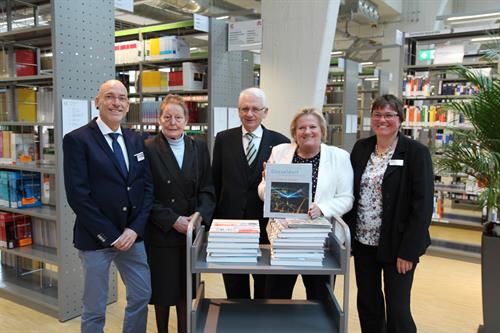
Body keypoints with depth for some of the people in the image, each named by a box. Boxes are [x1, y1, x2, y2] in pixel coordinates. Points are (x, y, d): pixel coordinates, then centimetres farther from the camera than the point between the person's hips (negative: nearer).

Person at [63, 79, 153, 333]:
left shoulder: (136, 141, 9)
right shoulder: (77, 140, -9)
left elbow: (147, 186, 5)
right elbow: (77, 195, -14)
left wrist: (135, 228, -7)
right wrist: (109, 235, -14)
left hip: (132, 235, 5)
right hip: (95, 238, -5)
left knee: (142, 296, 14)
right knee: (95, 310, 10)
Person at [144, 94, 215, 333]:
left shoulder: (199, 148, 5)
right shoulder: (148, 148, -6)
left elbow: (208, 189, 5)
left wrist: (199, 215, -12)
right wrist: (173, 221, -14)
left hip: (191, 232, 3)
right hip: (160, 233, -3)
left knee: (186, 290, 12)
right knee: (162, 291, 9)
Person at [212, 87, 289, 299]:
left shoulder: (280, 142, -1)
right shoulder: (224, 139, 3)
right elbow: (215, 182, 5)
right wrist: (213, 218, 3)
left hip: (267, 225, -1)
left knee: (265, 290, 15)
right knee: (234, 290, 16)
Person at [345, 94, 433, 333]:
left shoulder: (416, 152, -8)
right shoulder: (361, 148, 6)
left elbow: (423, 204, -12)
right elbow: (350, 193, 9)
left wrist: (409, 250, -15)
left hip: (396, 245, -4)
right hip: (363, 242, 5)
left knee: (397, 310, 2)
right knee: (367, 305, 15)